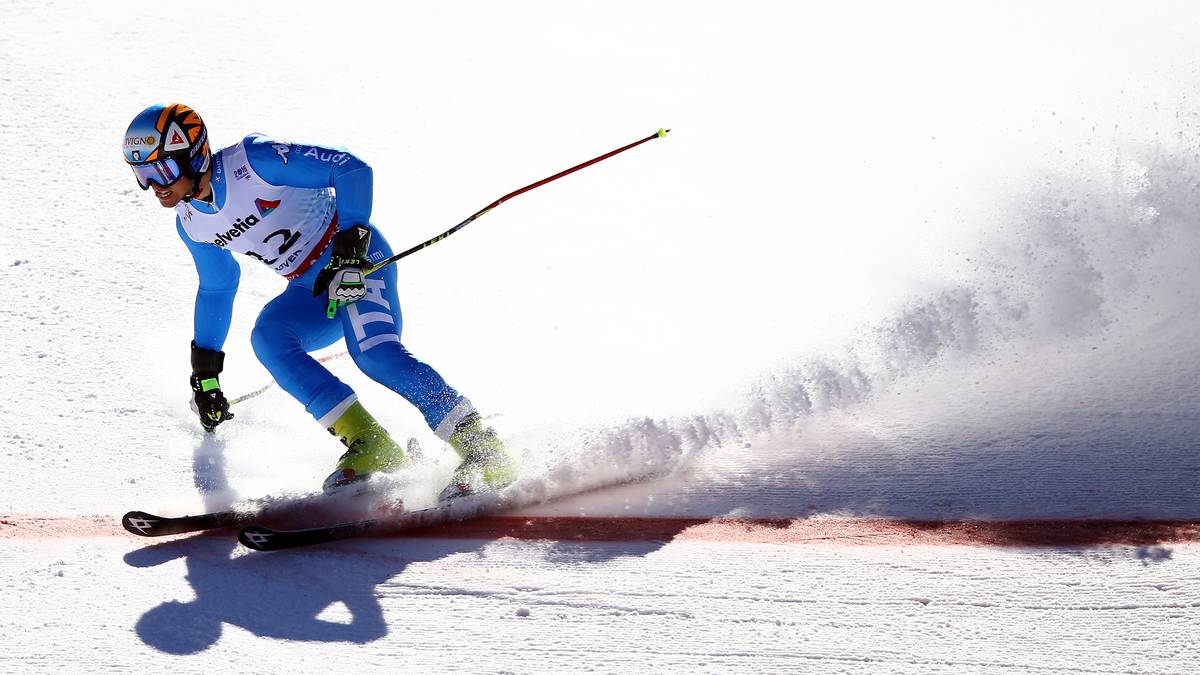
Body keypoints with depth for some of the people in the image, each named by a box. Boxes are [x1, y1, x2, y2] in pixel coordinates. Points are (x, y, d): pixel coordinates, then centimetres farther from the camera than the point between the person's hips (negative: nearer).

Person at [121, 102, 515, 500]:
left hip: (358, 258, -7)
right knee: (267, 337, -22)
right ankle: (367, 443, -25)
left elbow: (352, 168, -21)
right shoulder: (190, 224, 5)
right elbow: (216, 288, 22)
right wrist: (205, 373, 25)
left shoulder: (252, 159, -19)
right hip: (313, 290, 7)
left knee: (373, 352, -30)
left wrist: (349, 250, -27)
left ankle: (485, 452, -29)